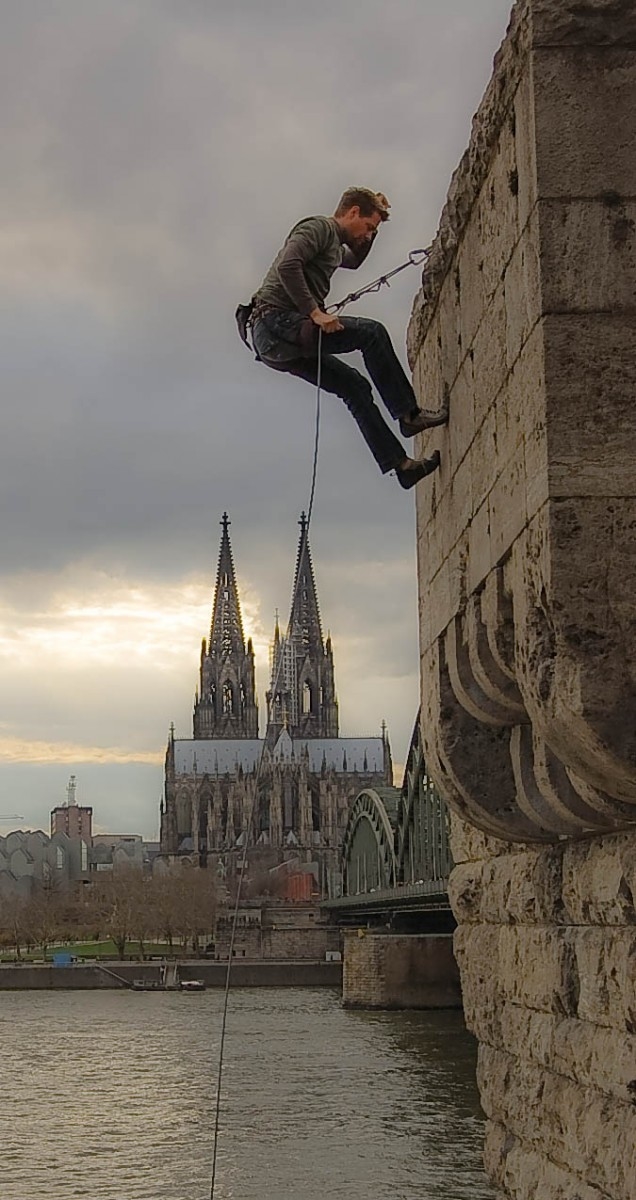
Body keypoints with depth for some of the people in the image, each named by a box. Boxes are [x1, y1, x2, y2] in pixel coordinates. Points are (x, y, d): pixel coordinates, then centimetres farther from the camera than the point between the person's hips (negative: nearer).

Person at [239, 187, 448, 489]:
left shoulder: (334, 243, 29)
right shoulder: (319, 227, -3)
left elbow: (354, 260, 52)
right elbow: (287, 266, -21)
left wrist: (370, 232, 36)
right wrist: (315, 312, -24)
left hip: (275, 340, 10)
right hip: (276, 322, -10)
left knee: (355, 386, 8)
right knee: (371, 332, -16)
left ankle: (400, 464, 6)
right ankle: (408, 414, -14)